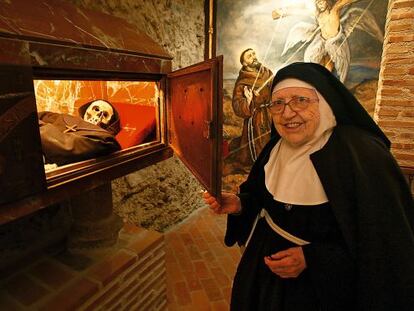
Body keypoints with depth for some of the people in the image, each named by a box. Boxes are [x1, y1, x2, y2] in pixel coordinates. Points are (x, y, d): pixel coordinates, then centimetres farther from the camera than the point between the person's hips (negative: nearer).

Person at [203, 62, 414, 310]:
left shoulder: (364, 157, -26)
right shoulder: (277, 146, -6)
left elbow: (386, 247, -21)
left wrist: (312, 259, -27)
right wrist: (240, 205, -12)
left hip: (322, 286, -5)